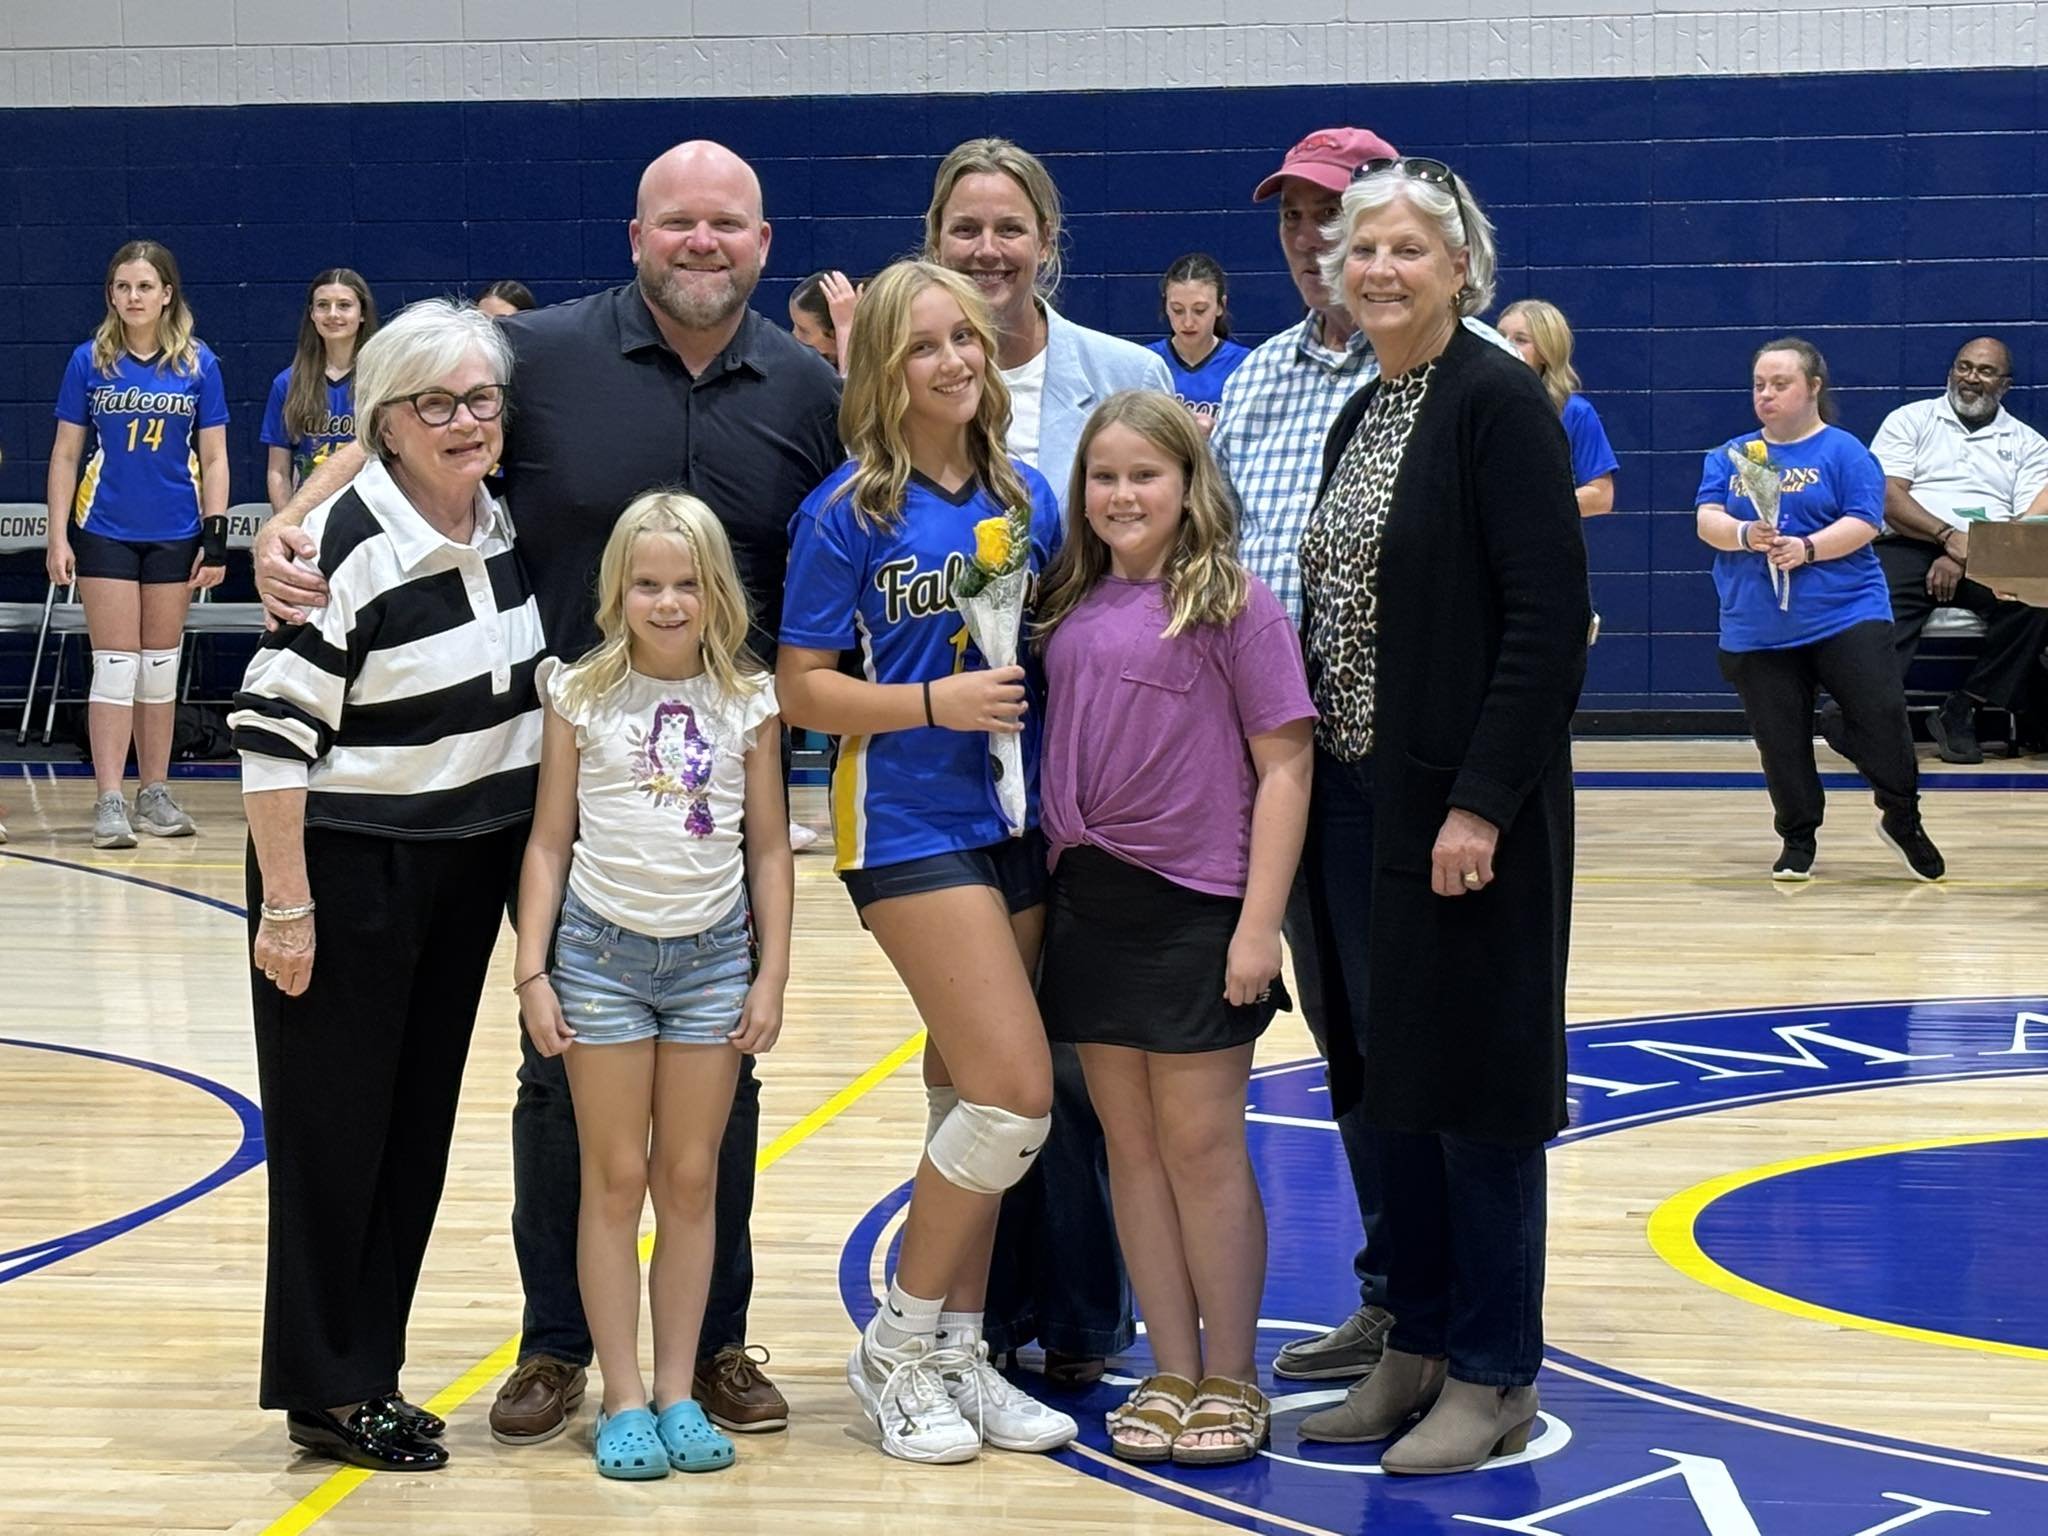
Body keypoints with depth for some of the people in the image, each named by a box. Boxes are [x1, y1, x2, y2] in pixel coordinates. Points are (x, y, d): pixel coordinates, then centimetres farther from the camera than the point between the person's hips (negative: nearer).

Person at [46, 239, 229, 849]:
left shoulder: (198, 364, 1)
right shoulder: (89, 361, -1)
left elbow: (214, 458, 4)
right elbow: (65, 454, 2)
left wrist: (216, 536, -3)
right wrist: (57, 537, -3)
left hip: (174, 534, 1)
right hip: (105, 532, -1)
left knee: (161, 666, 8)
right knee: (116, 666, -4)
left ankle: (155, 794, 18)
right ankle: (109, 801, -2)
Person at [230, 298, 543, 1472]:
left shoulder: (504, 524, 3)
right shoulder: (347, 543, -18)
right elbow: (273, 732, -18)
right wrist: (285, 906, -18)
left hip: (472, 869, 7)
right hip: (349, 870, -7)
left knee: (423, 1121, 12)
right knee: (334, 1124, 2)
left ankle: (374, 1368, 23)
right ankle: (325, 1390, 13)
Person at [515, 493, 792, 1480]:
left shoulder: (748, 705, 2)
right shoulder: (582, 696, -1)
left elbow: (769, 849, 6)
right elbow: (550, 841, 2)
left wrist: (771, 978, 2)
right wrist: (532, 971, -3)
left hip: (712, 956, 1)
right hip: (602, 952, -1)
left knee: (691, 1182, 6)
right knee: (615, 1181, 4)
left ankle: (678, 1389, 14)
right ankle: (623, 1398, 8)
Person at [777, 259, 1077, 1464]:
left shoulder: (1027, 496, 7)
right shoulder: (848, 513, -7)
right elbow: (803, 689, -6)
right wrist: (938, 701, -18)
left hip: (1017, 816, 5)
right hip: (911, 823, -5)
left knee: (975, 1095, 9)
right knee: (1015, 1094, -12)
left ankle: (958, 1353, 20)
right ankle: (897, 1349, 5)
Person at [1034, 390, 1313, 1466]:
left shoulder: (1232, 603, -6)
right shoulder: (1070, 606, 9)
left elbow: (1283, 768, -8)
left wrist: (1258, 925, -13)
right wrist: (1049, 883, 7)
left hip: (1195, 908, -5)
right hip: (1088, 903, 5)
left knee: (1201, 1145, 1)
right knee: (1130, 1145, 9)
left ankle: (1231, 1380, 13)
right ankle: (1171, 1374, 17)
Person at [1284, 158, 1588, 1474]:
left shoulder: (1500, 402, -11)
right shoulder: (1359, 416, 14)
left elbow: (1550, 614, -17)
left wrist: (1481, 803, -21)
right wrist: (1323, 787, 11)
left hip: (1466, 807, -8)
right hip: (1357, 796, 8)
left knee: (1474, 1083, 0)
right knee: (1387, 1082, 13)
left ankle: (1492, 1379, 10)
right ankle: (1417, 1350, 24)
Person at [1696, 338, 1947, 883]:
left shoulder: (1843, 451, 0)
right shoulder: (1730, 455, 11)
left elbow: (1863, 523, -9)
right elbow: (1707, 521, 1)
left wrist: (1807, 548, -24)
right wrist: (1745, 536, -20)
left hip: (1844, 614, -3)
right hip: (1757, 629, 3)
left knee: (1881, 717, -9)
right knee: (1780, 741, 4)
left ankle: (1903, 820, 12)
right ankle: (1797, 839, 19)